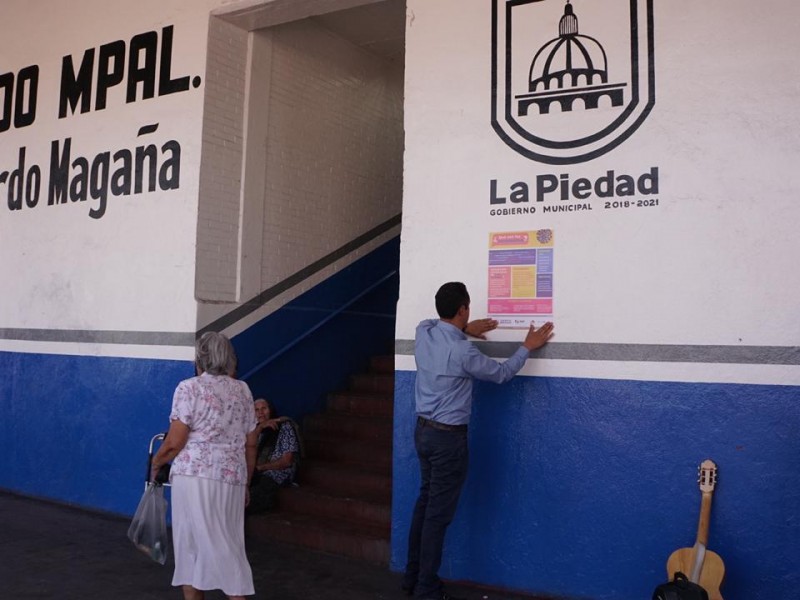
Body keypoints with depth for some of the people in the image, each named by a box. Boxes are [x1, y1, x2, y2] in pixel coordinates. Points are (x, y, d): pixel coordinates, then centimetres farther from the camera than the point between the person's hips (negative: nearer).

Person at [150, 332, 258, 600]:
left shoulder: (189, 387, -4)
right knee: (228, 543, 10)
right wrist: (245, 482, 20)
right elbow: (250, 443, 12)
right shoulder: (243, 390, 11)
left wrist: (157, 461, 11)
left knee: (190, 542, 6)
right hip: (232, 477, 5)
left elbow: (175, 441, -8)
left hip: (194, 475, -4)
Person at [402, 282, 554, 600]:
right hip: (448, 437, -8)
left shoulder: (423, 332, -2)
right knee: (439, 513, 2)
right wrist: (528, 347, 7)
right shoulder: (463, 352, -22)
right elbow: (501, 374, -5)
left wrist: (464, 329, 21)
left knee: (425, 501, 18)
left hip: (423, 430, 8)